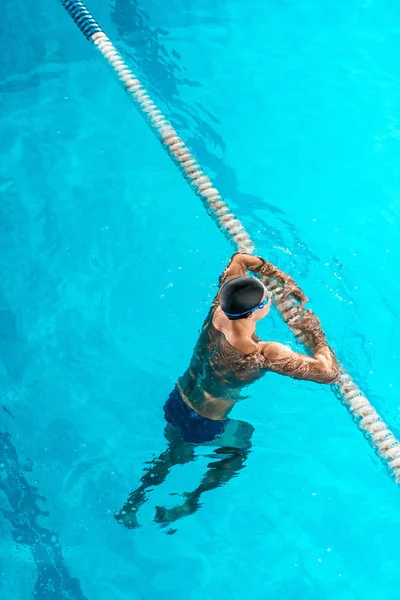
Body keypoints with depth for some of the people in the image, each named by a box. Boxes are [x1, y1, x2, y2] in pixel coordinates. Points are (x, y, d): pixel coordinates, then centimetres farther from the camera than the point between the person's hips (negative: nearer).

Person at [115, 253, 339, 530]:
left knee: (177, 453, 35)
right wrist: (314, 331, -18)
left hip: (175, 403, 5)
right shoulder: (262, 355, -38)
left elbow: (240, 259, -2)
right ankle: (189, 504, 34)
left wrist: (283, 278, -6)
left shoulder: (219, 310, -21)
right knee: (238, 449, 28)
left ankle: (135, 500, 45)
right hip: (204, 425, -5)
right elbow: (330, 372, -33)